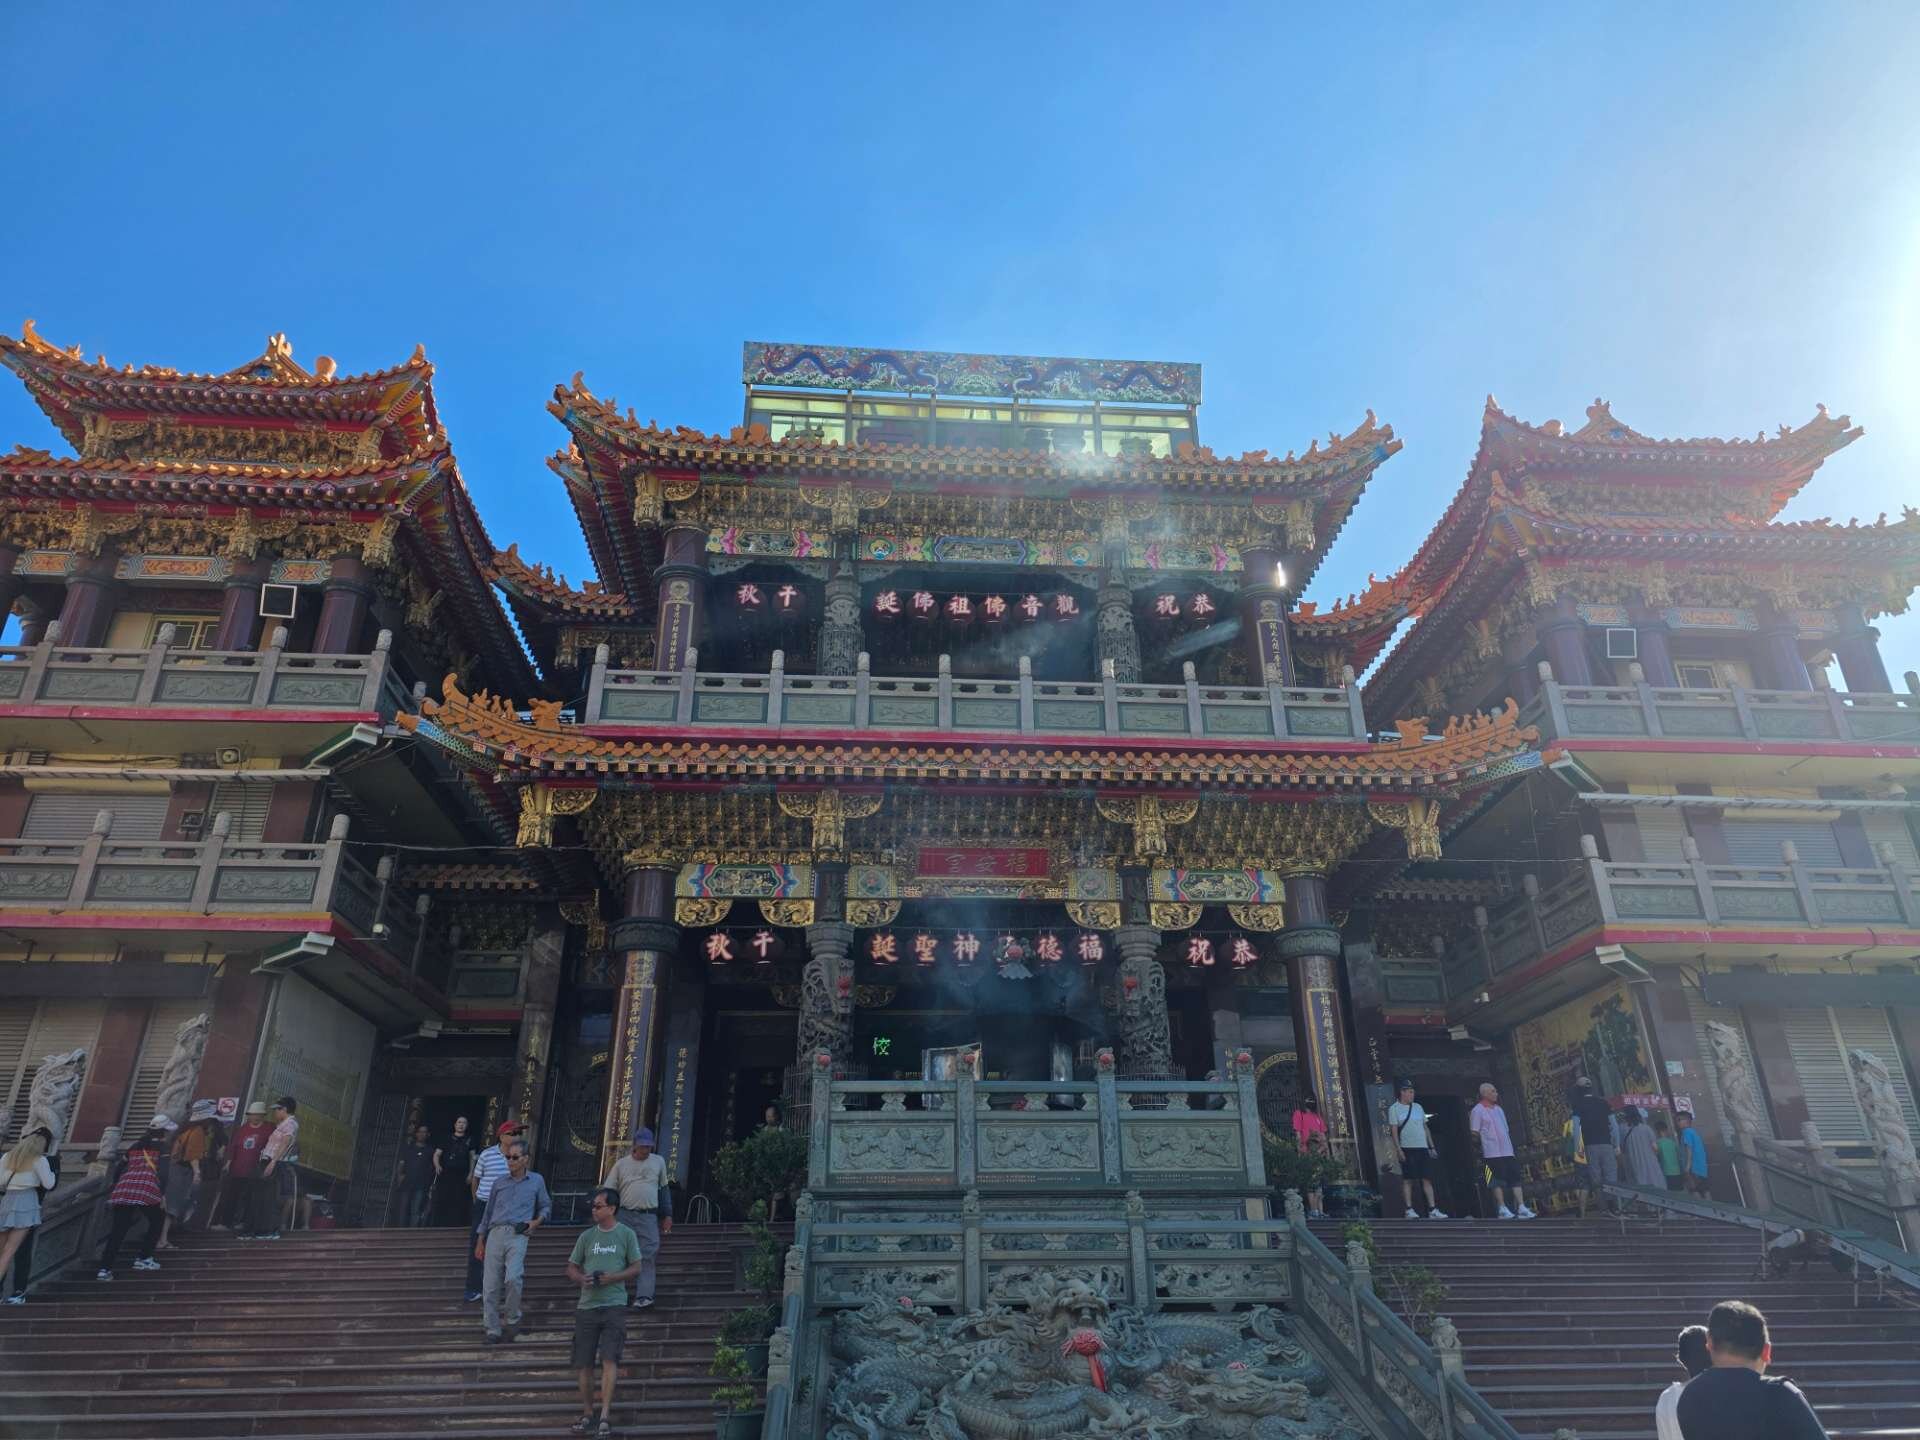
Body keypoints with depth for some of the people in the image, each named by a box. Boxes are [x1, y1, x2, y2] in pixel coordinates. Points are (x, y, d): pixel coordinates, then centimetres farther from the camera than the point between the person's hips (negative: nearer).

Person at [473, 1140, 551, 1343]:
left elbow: (546, 1206, 20)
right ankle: (493, 1331, 9)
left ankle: (513, 1319, -1)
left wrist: (537, 1221, 0)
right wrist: (481, 1241, 18)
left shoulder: (536, 1181, 13)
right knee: (491, 1285, -2)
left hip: (518, 1235, -3)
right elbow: (488, 1212, 21)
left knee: (513, 1277, -23)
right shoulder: (499, 1183, 17)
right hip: (496, 1234, 3)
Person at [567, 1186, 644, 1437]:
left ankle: (605, 1416, -9)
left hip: (614, 1305, -3)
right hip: (587, 1305, 3)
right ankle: (587, 1414, 21)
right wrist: (581, 1279, -7)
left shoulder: (626, 1235, 2)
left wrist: (613, 1277, -13)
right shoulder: (587, 1236, 10)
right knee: (584, 1364, 6)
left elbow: (636, 1267, 3)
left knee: (609, 1360, -12)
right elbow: (571, 1268, 15)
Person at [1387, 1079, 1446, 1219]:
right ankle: (1409, 1209, -1)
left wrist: (1431, 1146, 14)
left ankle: (1433, 1210, 1)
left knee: (1427, 1179, 1)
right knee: (1407, 1179, -4)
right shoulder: (1394, 1109, -1)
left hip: (1423, 1148, 5)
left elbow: (1425, 1128, 20)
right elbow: (1394, 1130, -7)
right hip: (1407, 1149, -5)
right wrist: (1398, 1149, -15)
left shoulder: (1418, 1107, 17)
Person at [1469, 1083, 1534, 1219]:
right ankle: (1502, 1209, -2)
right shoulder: (1478, 1111, -6)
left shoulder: (1498, 1109, 18)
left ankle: (1521, 1208, 1)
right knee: (1498, 1180, -6)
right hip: (1493, 1152, -7)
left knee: (1515, 1177, 1)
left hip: (1507, 1150, 7)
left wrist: (1510, 1145, 17)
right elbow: (1475, 1133, -7)